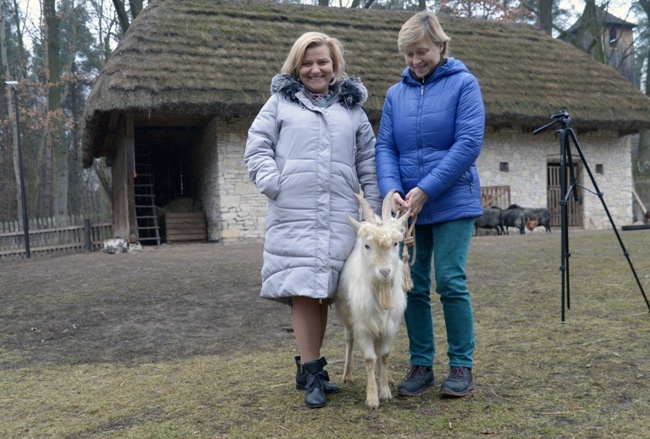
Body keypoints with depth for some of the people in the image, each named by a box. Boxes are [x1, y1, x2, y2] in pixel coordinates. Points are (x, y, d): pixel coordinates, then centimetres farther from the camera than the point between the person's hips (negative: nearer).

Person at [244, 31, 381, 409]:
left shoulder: (353, 106, 18)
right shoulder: (281, 102, 13)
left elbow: (368, 162, 16)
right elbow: (257, 147, 8)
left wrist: (374, 208, 9)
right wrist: (273, 184, -9)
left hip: (340, 215, 2)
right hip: (294, 213, -2)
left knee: (323, 290, 5)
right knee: (304, 290, -7)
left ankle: (311, 366, 19)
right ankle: (311, 371, 2)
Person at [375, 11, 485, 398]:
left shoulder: (463, 83, -1)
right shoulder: (396, 94, 11)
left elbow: (469, 142, -11)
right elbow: (385, 147, 6)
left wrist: (426, 190, -16)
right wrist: (392, 189, -13)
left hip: (453, 203, -4)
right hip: (408, 206, 4)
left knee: (450, 282, -5)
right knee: (413, 286, 5)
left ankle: (462, 366, 11)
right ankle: (421, 365, 17)